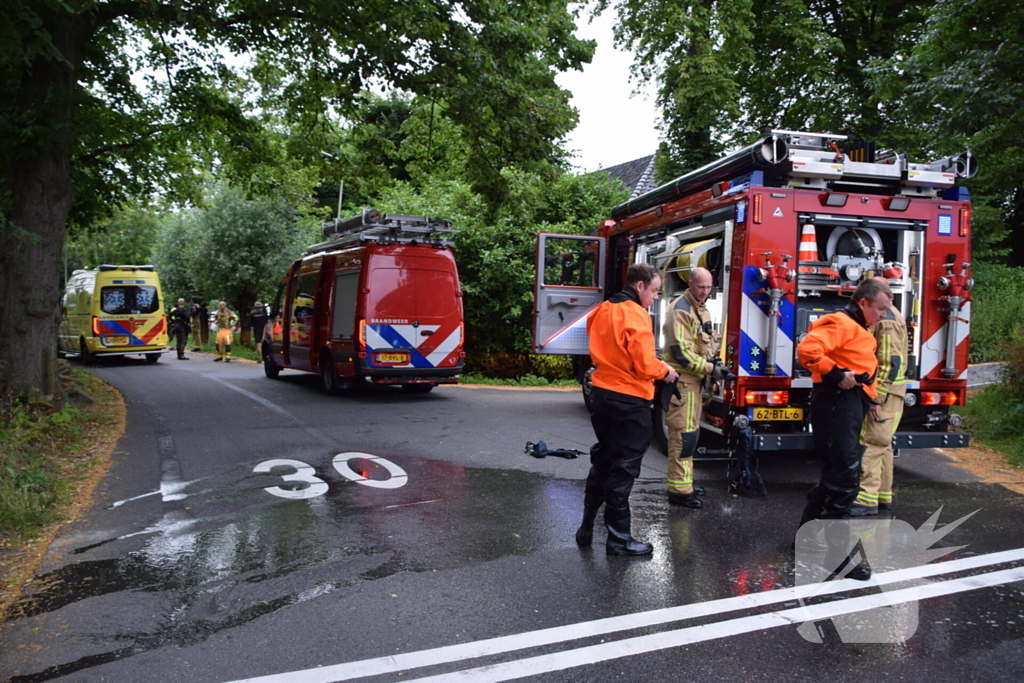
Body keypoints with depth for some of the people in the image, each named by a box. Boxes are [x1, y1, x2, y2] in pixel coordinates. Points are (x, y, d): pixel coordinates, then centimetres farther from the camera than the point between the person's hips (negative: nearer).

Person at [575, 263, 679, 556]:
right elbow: (645, 364, -21)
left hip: (603, 393, 8)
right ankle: (618, 539, 10)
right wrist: (665, 371, -1)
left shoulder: (602, 311, 8)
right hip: (630, 400, -8)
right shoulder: (636, 315, -17)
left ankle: (586, 528, 24)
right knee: (623, 468, 1)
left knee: (602, 460, 19)